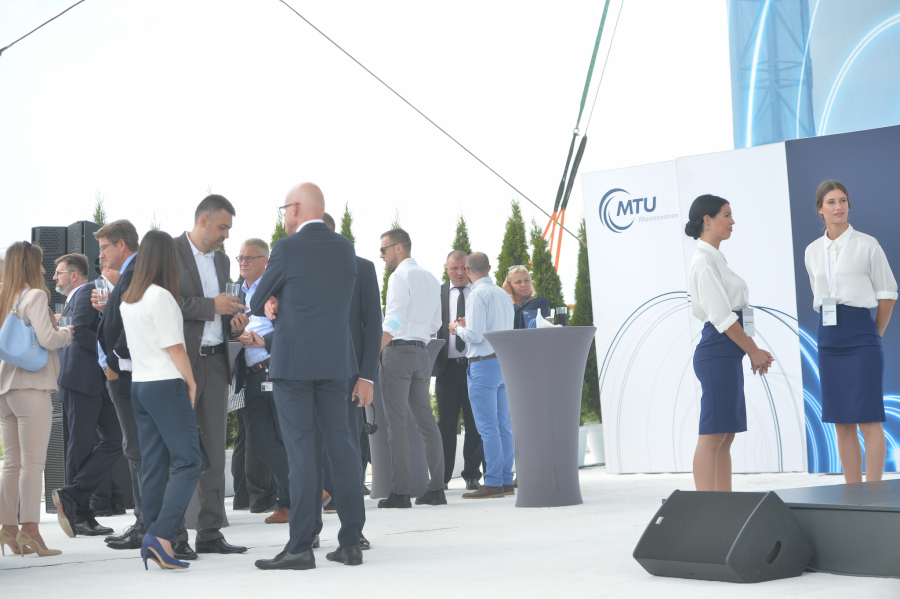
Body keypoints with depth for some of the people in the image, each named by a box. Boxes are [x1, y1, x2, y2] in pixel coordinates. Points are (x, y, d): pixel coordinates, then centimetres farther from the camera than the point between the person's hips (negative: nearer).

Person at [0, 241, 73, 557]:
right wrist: (67, 333, 4)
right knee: (33, 461, -6)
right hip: (31, 385, -7)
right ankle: (29, 528, -9)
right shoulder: (34, 296, -8)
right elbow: (47, 339, -16)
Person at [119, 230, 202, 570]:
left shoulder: (128, 300, 12)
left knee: (153, 465, 9)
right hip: (166, 385, -8)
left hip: (139, 385, 8)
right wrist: (191, 382, -2)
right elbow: (175, 348, -13)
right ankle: (161, 536, -17)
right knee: (187, 462, -6)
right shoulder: (161, 296, -13)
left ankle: (153, 542, 9)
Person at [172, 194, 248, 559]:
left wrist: (235, 321, 5)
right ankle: (174, 537, -1)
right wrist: (212, 306, -18)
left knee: (215, 450, 6)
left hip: (215, 361, 7)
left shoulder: (221, 260, 18)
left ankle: (210, 533, 11)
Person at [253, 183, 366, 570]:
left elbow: (257, 305, 0)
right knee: (341, 445, 8)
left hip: (294, 362, -5)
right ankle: (351, 542, 10)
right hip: (336, 361, 6)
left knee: (302, 451, -5)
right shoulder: (345, 249, 9)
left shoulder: (288, 249, -9)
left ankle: (301, 546, -4)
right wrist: (281, 303, 6)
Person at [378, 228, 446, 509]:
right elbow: (435, 324, 19)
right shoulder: (431, 278, 17)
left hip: (398, 350, -8)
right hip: (421, 352, 8)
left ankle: (400, 492, -7)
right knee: (426, 421, 8)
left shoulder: (401, 276, -8)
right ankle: (436, 489, 8)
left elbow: (393, 322, -18)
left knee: (396, 424, -6)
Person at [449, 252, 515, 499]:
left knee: (488, 427, -7)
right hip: (504, 361, 9)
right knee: (503, 426, 10)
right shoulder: (502, 294, 14)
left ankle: (493, 483, -6)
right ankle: (506, 481, 13)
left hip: (483, 364, -9)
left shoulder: (478, 294, -12)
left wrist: (457, 328, 1)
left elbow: (475, 335, -19)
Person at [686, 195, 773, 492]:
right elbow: (721, 316, -16)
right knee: (712, 435, -10)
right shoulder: (704, 260, -11)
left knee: (726, 436, 9)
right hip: (717, 352, -10)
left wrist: (753, 350, 12)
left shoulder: (716, 258, 19)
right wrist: (753, 351, -9)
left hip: (728, 354, 10)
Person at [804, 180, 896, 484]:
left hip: (861, 338, -5)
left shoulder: (867, 245, -3)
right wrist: (833, 329, 12)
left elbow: (887, 294, 2)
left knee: (868, 421, -7)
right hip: (828, 340, 5)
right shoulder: (812, 251, 10)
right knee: (842, 424, 6)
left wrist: (874, 335, 5)